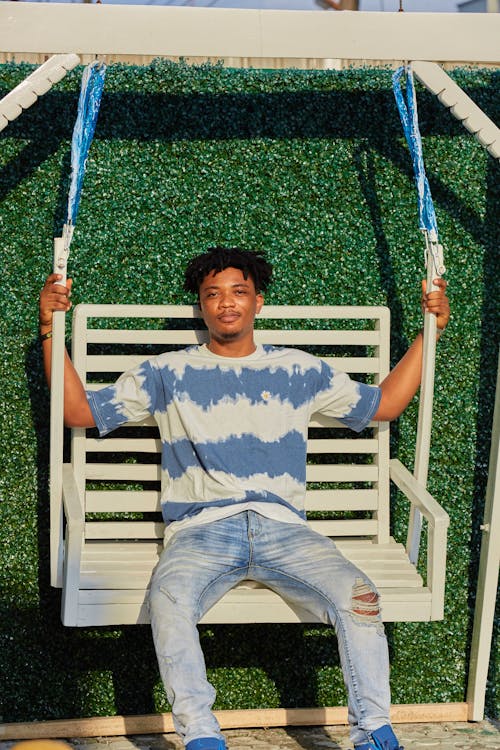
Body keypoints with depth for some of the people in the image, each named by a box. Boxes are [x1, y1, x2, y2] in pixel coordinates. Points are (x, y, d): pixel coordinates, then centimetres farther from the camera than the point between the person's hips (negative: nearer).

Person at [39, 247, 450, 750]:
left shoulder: (300, 371, 18)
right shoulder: (168, 373, 15)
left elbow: (383, 405, 25)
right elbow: (79, 411, 14)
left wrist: (431, 331, 20)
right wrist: (51, 331, 5)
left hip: (281, 526, 1)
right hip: (200, 529, -1)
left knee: (358, 595, -28)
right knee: (169, 599, -36)